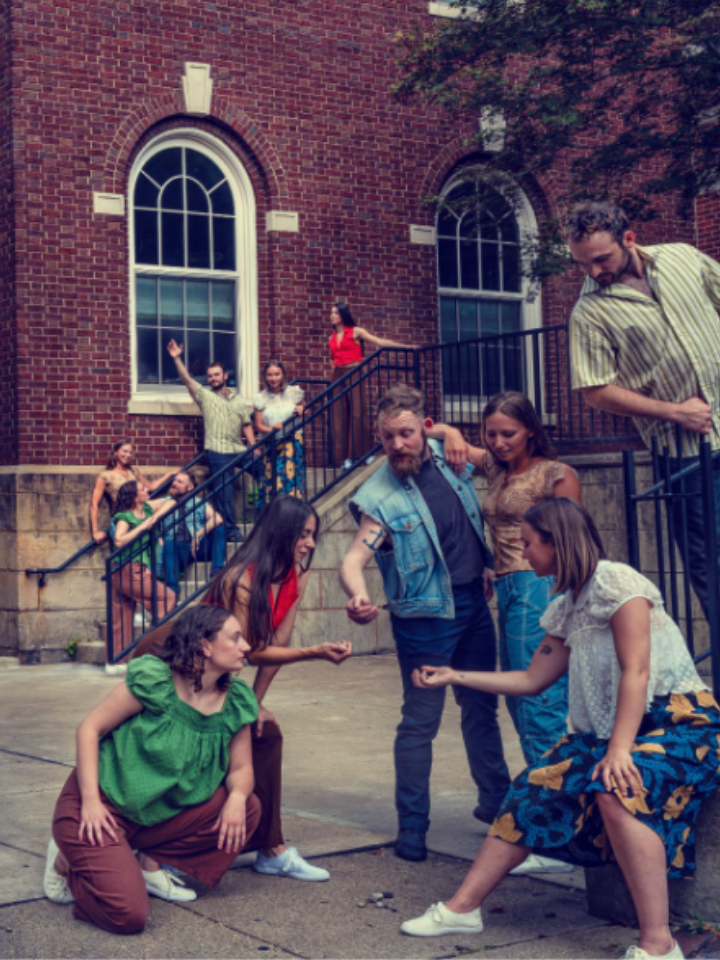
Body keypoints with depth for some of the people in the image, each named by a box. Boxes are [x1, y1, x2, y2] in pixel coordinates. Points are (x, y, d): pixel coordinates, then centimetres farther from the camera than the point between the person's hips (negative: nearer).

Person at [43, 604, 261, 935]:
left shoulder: (235, 702, -2)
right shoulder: (153, 679, -18)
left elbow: (241, 768, 4)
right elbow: (89, 728, -14)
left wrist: (237, 796, -20)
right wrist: (91, 801, -21)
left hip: (159, 815, 6)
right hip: (104, 807, -6)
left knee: (247, 810, -10)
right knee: (128, 915, -22)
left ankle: (151, 863, 5)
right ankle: (67, 862, 9)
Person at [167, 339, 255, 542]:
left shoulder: (239, 400, 16)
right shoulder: (204, 395, 8)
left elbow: (247, 426, 12)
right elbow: (187, 379, -4)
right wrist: (177, 359, -17)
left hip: (239, 449, 4)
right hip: (218, 451, -4)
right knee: (224, 490, -7)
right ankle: (231, 530, -2)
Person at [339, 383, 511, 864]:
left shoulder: (446, 455, -1)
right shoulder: (379, 496, -18)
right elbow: (355, 558, -26)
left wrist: (488, 565, 14)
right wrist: (358, 594, -47)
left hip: (474, 602, 6)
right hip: (426, 614, -6)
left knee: (482, 710, 18)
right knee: (421, 721, -2)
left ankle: (496, 801, 33)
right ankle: (412, 826, 9)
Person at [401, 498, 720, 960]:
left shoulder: (616, 581, -12)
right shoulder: (567, 608, 14)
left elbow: (636, 671, -19)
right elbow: (532, 681, 21)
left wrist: (620, 749, -27)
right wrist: (455, 676, 23)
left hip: (678, 720, -8)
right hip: (607, 731, 8)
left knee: (618, 791, -35)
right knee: (534, 792, -5)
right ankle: (463, 907, 3)